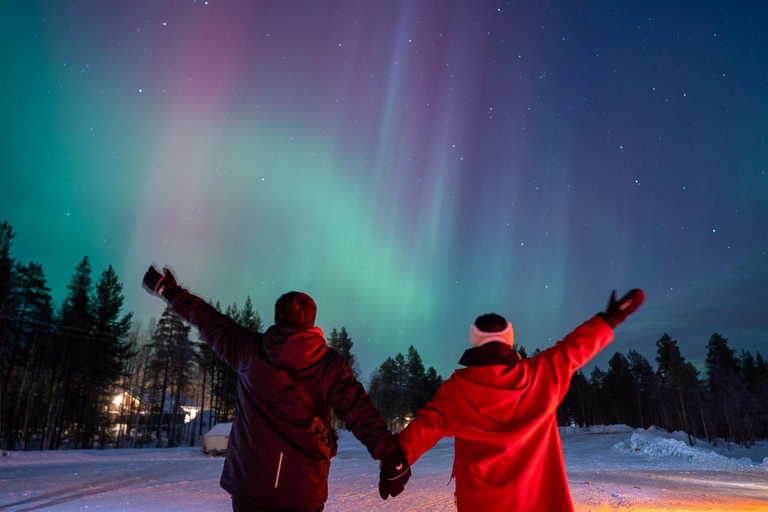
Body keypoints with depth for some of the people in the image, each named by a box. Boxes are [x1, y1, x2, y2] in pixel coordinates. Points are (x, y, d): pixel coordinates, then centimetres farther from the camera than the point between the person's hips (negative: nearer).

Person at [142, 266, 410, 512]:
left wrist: (170, 291, 28)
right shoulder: (330, 362, -5)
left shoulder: (249, 348, 0)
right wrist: (392, 460, -8)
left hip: (249, 482, 1)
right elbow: (361, 413, -10)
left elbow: (208, 320, 13)